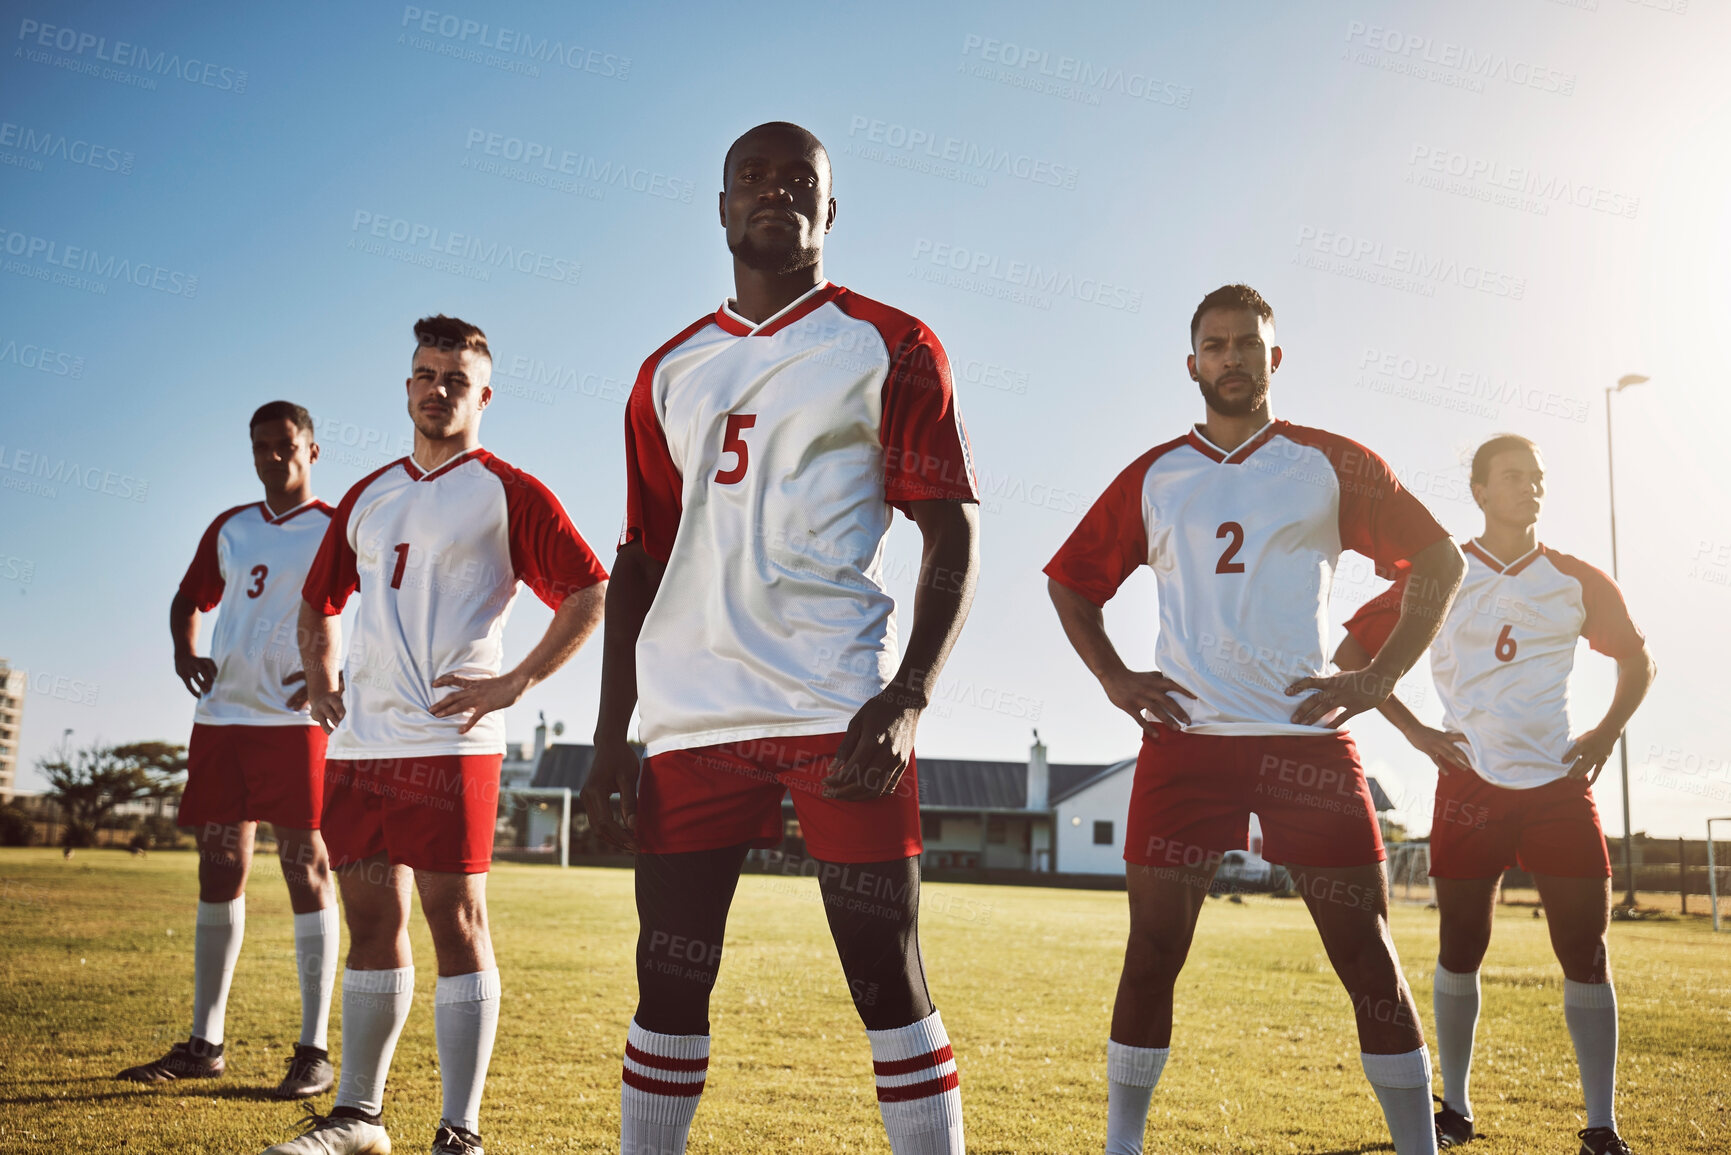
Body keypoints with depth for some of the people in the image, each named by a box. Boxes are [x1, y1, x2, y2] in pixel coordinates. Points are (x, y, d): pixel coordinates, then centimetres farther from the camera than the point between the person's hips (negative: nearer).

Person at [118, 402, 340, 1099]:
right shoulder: (228, 529, 16)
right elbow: (190, 599, 27)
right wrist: (184, 650, 7)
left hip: (294, 722, -5)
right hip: (220, 718, 6)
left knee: (306, 872, -5)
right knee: (219, 872, 8)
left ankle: (314, 1052, 0)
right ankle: (203, 1044, 17)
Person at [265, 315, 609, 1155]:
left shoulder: (507, 493, -1)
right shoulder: (368, 497, 17)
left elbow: (592, 594, -8)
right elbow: (319, 600, 30)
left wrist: (516, 682, -14)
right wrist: (320, 680, 14)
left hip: (452, 739, -6)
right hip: (360, 740, 6)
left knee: (454, 918, -5)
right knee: (370, 918, 11)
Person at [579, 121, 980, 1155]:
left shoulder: (890, 350, 6)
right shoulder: (670, 372, 18)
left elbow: (955, 535, -1)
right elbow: (641, 564, 18)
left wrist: (907, 700, -16)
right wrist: (611, 745, 11)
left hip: (840, 711, -4)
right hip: (690, 720, 4)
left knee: (890, 981, -3)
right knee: (669, 985, 8)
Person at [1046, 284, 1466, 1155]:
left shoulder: (1332, 465, 6)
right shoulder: (1153, 478, 11)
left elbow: (1438, 560, 10)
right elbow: (1072, 580, 19)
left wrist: (1378, 679, 1)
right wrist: (1114, 679, 6)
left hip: (1308, 735, -1)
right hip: (1184, 736, 1)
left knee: (1367, 959, 0)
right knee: (1153, 952, 3)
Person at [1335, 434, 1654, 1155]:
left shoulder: (1578, 581, 7)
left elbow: (1636, 658, 21)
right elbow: (1351, 652, 4)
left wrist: (1609, 731, 6)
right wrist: (1415, 730, -2)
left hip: (1559, 785, 1)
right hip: (1471, 787, -1)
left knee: (1586, 954, -2)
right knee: (1460, 949, 4)